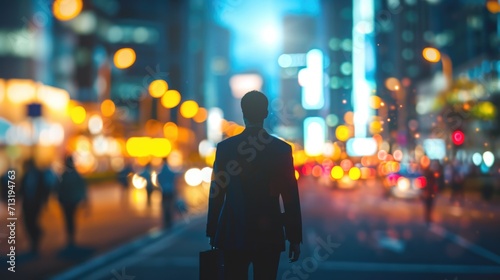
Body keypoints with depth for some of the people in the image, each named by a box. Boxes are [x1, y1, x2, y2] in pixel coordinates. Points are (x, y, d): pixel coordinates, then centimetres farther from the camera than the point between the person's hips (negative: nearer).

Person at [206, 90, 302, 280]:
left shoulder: (225, 147, -4)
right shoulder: (282, 149, -5)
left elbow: (216, 194, 0)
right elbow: (290, 198, -5)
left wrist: (212, 232, 9)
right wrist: (294, 237, 2)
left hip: (233, 233, 0)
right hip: (269, 234, 0)